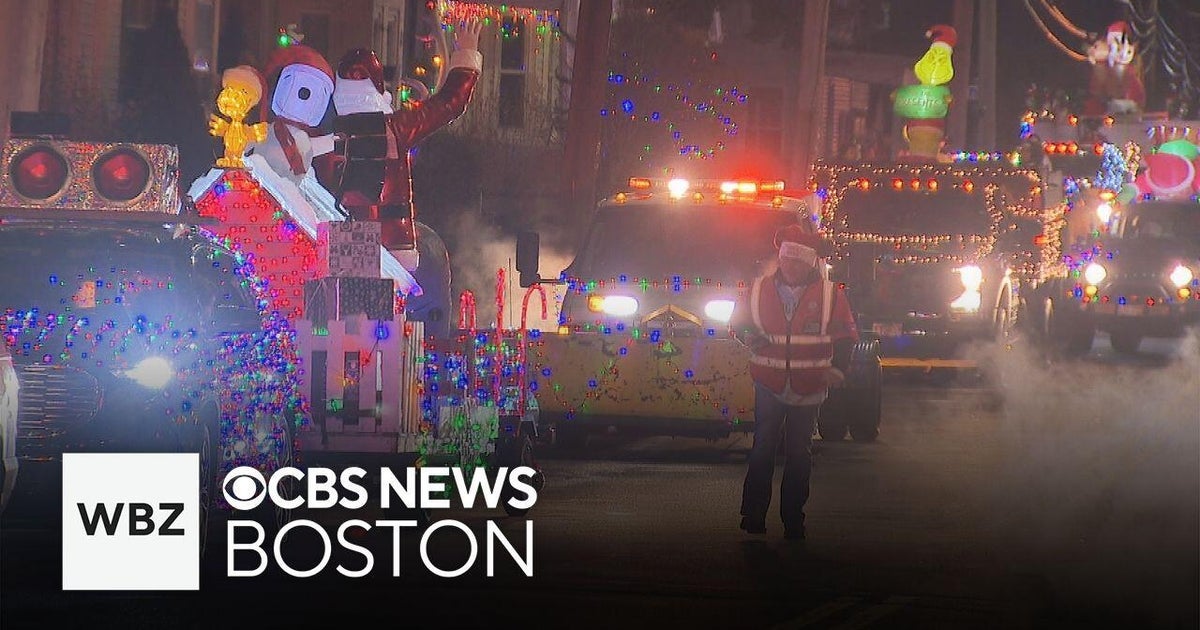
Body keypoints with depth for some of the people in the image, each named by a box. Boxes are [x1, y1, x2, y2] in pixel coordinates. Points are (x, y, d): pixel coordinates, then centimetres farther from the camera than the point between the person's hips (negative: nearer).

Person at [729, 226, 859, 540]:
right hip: (769, 384, 0)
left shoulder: (830, 293, -2)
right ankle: (753, 515, 0)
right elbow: (737, 322, 13)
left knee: (799, 455, 7)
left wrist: (838, 368, -8)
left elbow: (845, 334, 6)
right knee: (763, 450, -4)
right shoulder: (759, 288, 1)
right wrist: (749, 336, -9)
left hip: (808, 386, 0)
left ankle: (793, 520, 13)